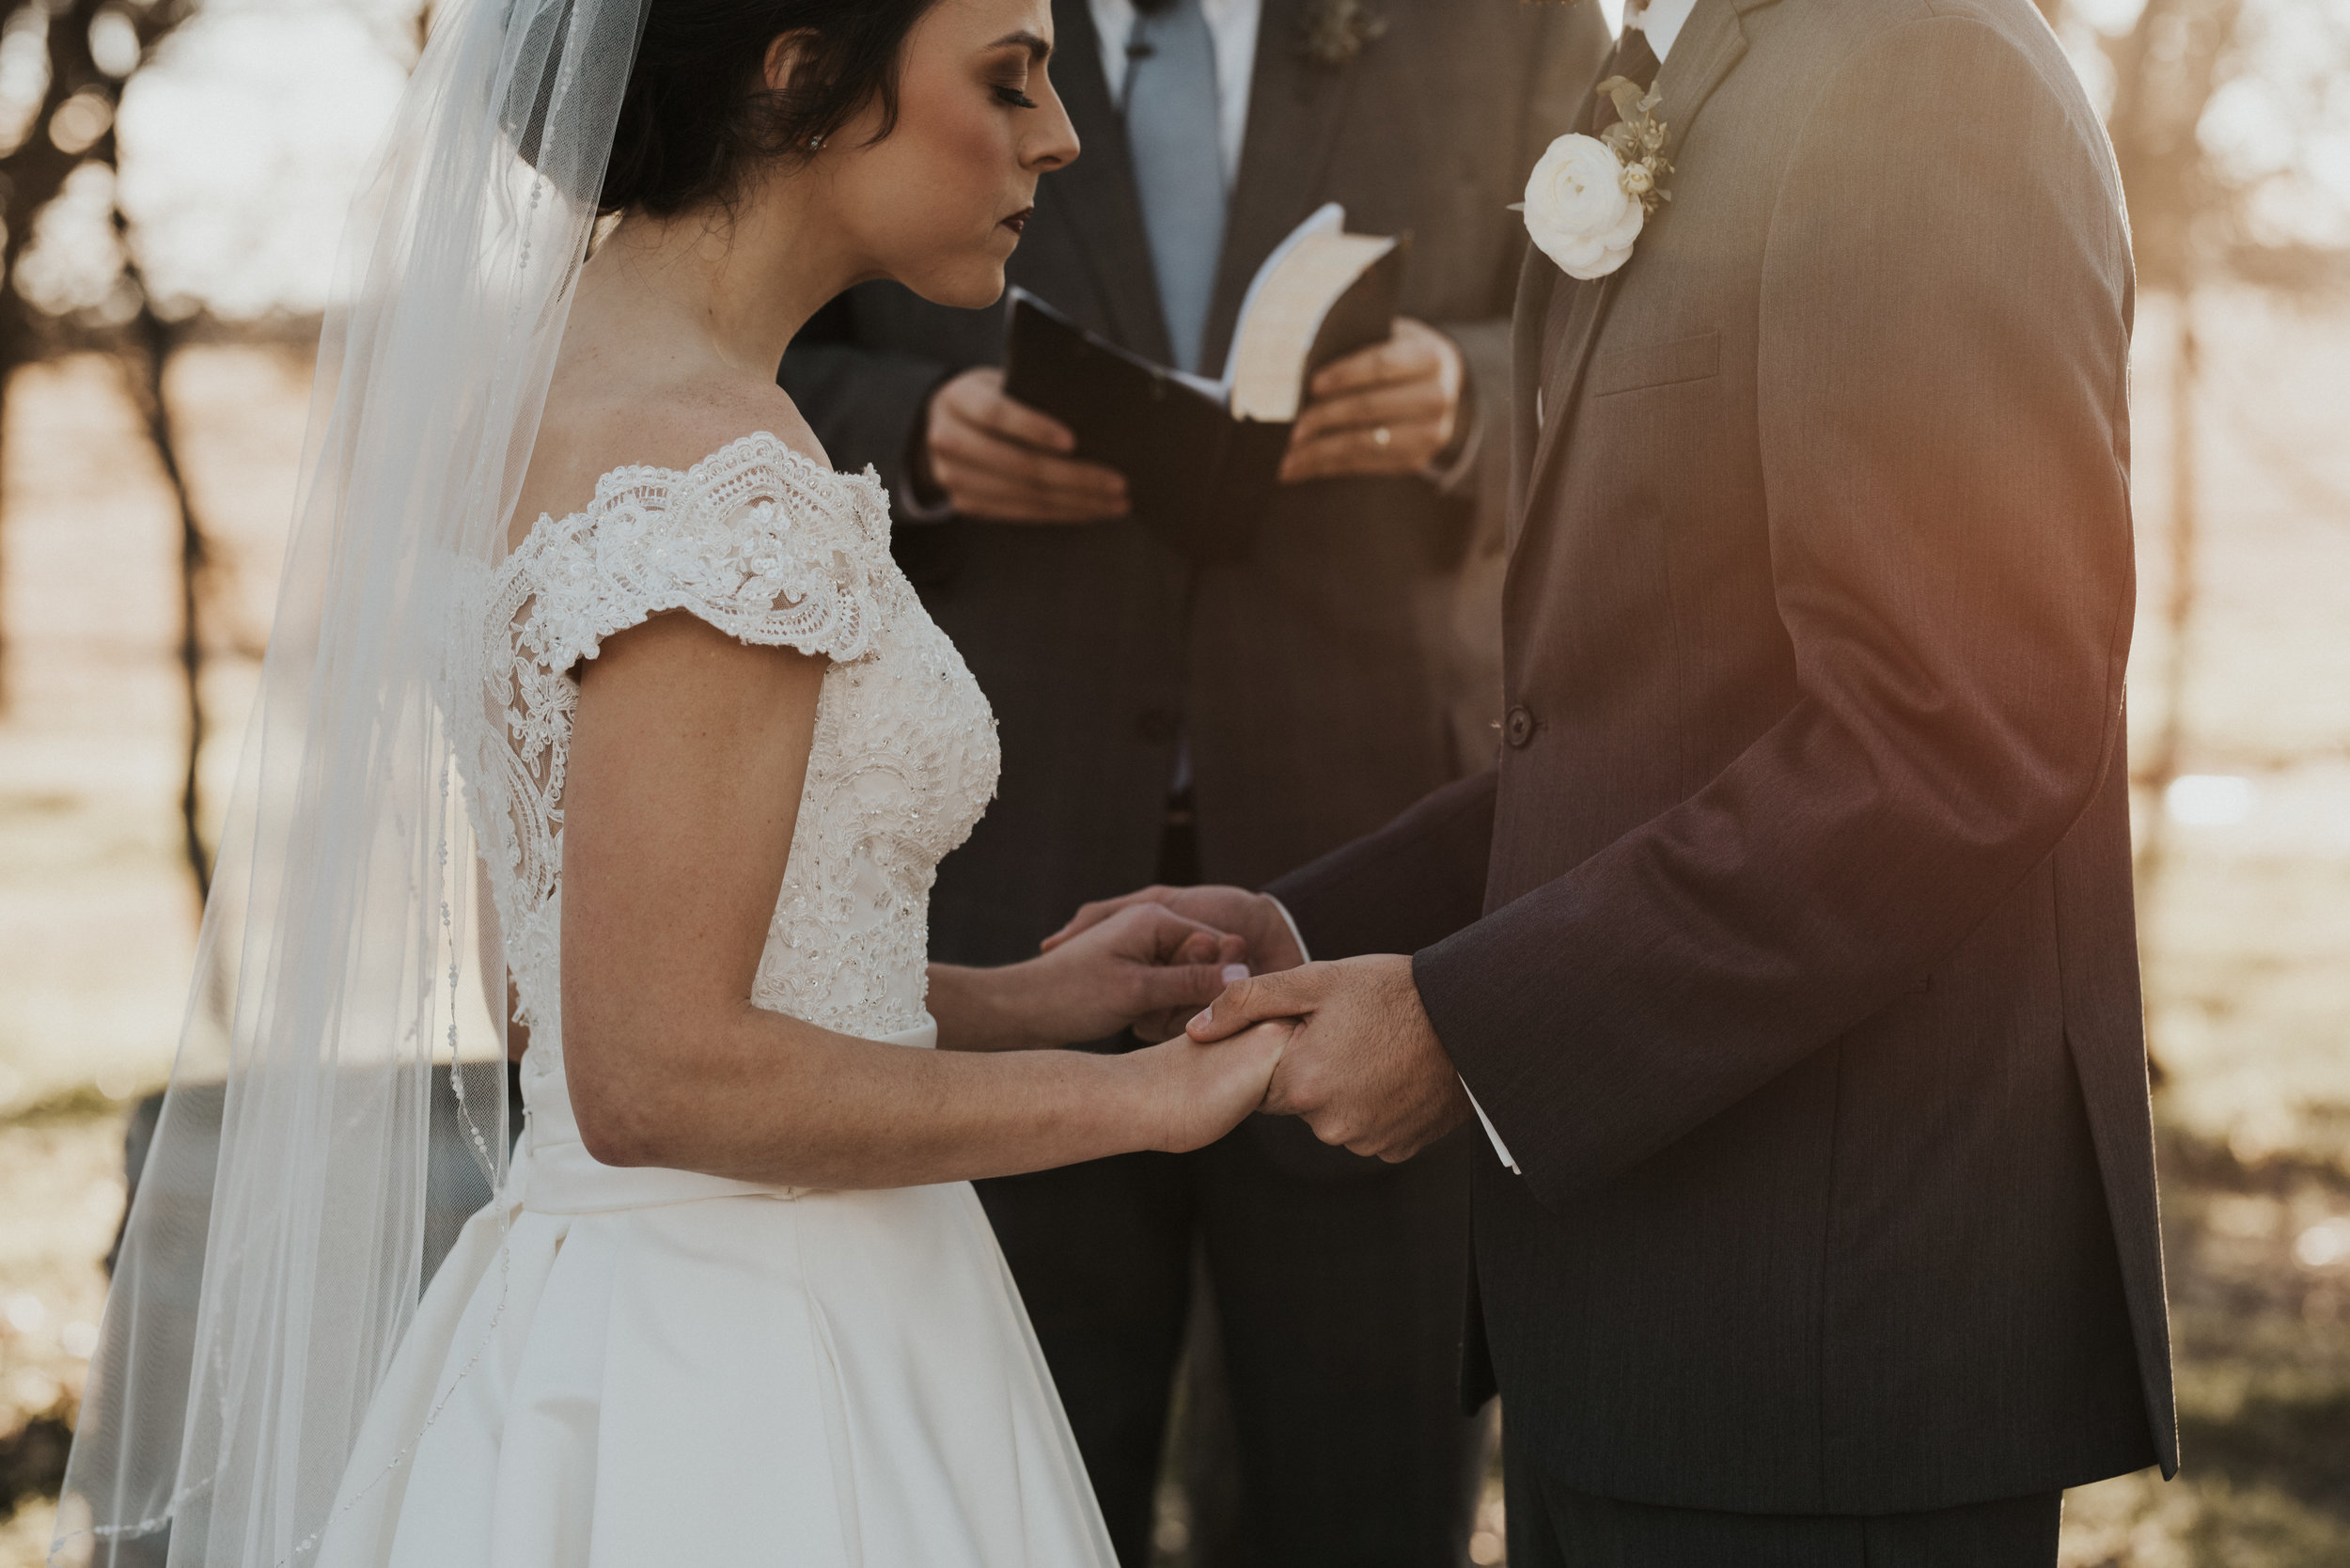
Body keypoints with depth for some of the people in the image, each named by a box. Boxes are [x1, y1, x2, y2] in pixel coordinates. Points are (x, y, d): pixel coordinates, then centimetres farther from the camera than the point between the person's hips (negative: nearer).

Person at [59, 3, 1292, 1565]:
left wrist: (1016, 1002, 12)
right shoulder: (714, 470, -20)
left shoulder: (535, 378, 7)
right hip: (750, 1396, -9)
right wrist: (1133, 1097, -12)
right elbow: (659, 1078, -22)